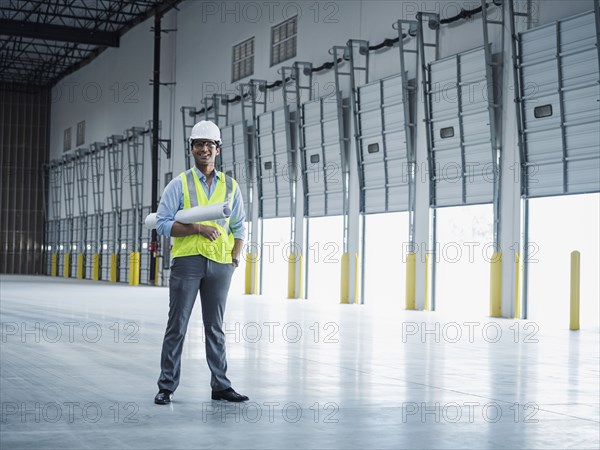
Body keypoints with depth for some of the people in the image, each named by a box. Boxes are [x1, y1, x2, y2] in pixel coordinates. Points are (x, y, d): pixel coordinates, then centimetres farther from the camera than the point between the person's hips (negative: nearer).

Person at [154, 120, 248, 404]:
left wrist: (235, 257, 4)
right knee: (177, 325, 0)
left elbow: (239, 227, 17)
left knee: (215, 327, 10)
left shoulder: (230, 186, 11)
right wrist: (198, 228, -16)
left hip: (219, 264, 3)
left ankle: (220, 385, 15)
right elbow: (163, 224, -5)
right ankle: (167, 386, 8)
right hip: (187, 261, -3)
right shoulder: (179, 184, 2)